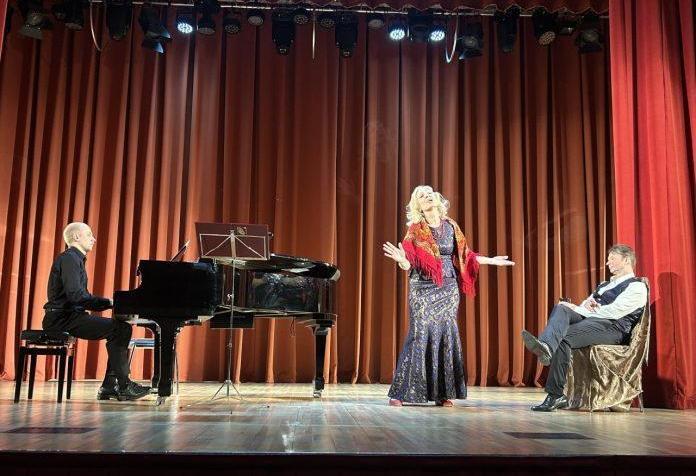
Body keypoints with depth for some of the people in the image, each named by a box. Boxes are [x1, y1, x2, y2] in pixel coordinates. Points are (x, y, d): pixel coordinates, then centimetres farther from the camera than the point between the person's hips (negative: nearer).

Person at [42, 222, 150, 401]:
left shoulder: (76, 259, 21)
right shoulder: (69, 258, -11)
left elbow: (82, 298, 17)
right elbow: (74, 295, -24)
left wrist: (110, 303, 4)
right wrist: (109, 302, -19)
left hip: (70, 315, 10)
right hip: (62, 318, -10)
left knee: (123, 328, 2)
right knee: (117, 329, -20)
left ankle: (109, 386, -2)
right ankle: (123, 386, -17)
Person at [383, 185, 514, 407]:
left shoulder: (450, 226, 9)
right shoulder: (416, 230, -3)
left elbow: (463, 255, 17)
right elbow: (410, 265, -10)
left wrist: (491, 261, 18)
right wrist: (402, 260, -33)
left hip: (448, 289, 4)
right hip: (423, 289, -4)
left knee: (446, 335, 1)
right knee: (420, 336, -9)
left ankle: (442, 393, 8)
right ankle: (400, 392, -2)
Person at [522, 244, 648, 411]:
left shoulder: (637, 287, 3)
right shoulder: (605, 284, 32)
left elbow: (612, 312, -12)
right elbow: (585, 307, 26)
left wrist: (578, 309, -9)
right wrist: (586, 304, 0)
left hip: (612, 328, -7)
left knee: (563, 339, -32)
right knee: (561, 308, -25)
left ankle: (555, 396, -36)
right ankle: (545, 346, -53)